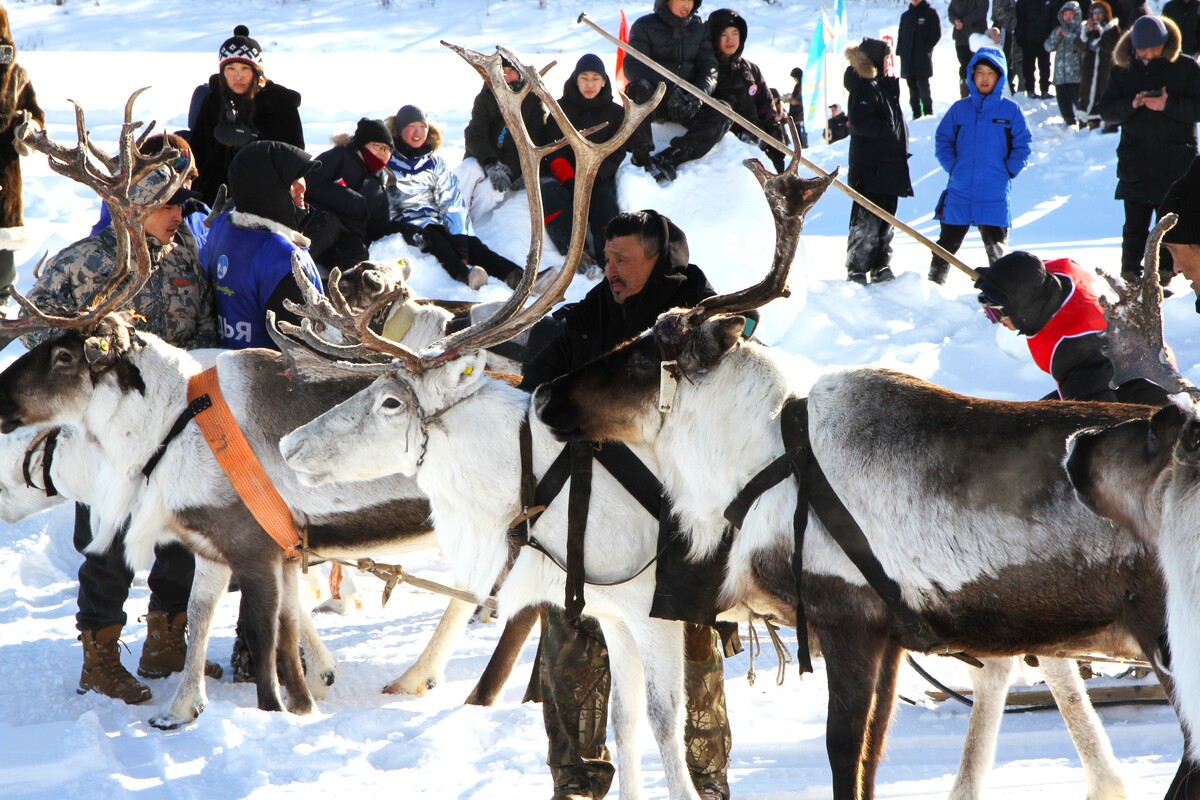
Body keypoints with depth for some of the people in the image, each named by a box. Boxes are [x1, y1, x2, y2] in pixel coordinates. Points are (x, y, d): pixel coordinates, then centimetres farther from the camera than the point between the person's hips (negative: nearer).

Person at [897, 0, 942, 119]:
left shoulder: (930, 13, 3)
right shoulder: (906, 16, 17)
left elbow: (936, 34, -1)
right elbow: (901, 35, 19)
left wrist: (926, 48, -11)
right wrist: (900, 50, 5)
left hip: (923, 57, -5)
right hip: (907, 58, 5)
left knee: (923, 85, -10)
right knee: (912, 87, 5)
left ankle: (928, 112, -3)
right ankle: (916, 113, 9)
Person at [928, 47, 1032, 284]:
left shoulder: (1010, 110, 1)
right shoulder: (959, 109, 5)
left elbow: (1023, 145, 3)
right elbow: (943, 139, 10)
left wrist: (1008, 171, -5)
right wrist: (952, 166, -2)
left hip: (995, 197, -2)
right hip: (959, 194, 2)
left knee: (995, 247, 5)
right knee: (948, 243, 7)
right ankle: (934, 284, 16)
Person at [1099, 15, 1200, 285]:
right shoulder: (1123, 70, 7)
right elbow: (1106, 110, 3)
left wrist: (1169, 105, -21)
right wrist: (1131, 104, -16)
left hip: (1175, 165, -2)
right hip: (1135, 166, 2)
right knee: (1135, 225, 4)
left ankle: (1165, 272, 9)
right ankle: (1130, 274, 10)